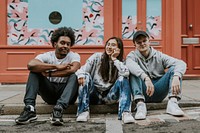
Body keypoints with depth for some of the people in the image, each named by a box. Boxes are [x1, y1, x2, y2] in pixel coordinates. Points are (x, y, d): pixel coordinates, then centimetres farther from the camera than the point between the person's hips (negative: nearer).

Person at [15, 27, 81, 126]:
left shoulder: (74, 56, -5)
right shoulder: (47, 56, -4)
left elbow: (72, 70, -29)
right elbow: (31, 65, -27)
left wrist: (48, 74, -24)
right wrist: (56, 66, -30)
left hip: (67, 93, -1)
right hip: (49, 93, 2)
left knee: (74, 76, -28)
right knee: (35, 71, -16)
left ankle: (58, 109, -43)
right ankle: (30, 109, -29)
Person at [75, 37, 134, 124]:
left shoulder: (120, 62, 4)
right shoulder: (97, 57, 4)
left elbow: (126, 73, -19)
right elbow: (83, 70, -7)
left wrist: (115, 59, -13)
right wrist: (81, 76, -30)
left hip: (109, 97, 0)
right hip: (94, 95, 0)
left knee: (123, 79, -22)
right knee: (86, 76, -24)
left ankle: (125, 112, -37)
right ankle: (84, 111, -31)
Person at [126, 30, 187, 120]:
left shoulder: (159, 56, 5)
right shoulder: (132, 56, 2)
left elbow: (181, 63, -10)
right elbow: (130, 65, -26)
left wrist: (176, 77, -32)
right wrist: (146, 78, -43)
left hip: (159, 93, 2)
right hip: (143, 93, -1)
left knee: (174, 69, -13)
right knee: (132, 71, -22)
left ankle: (173, 102, -33)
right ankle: (140, 104, -39)